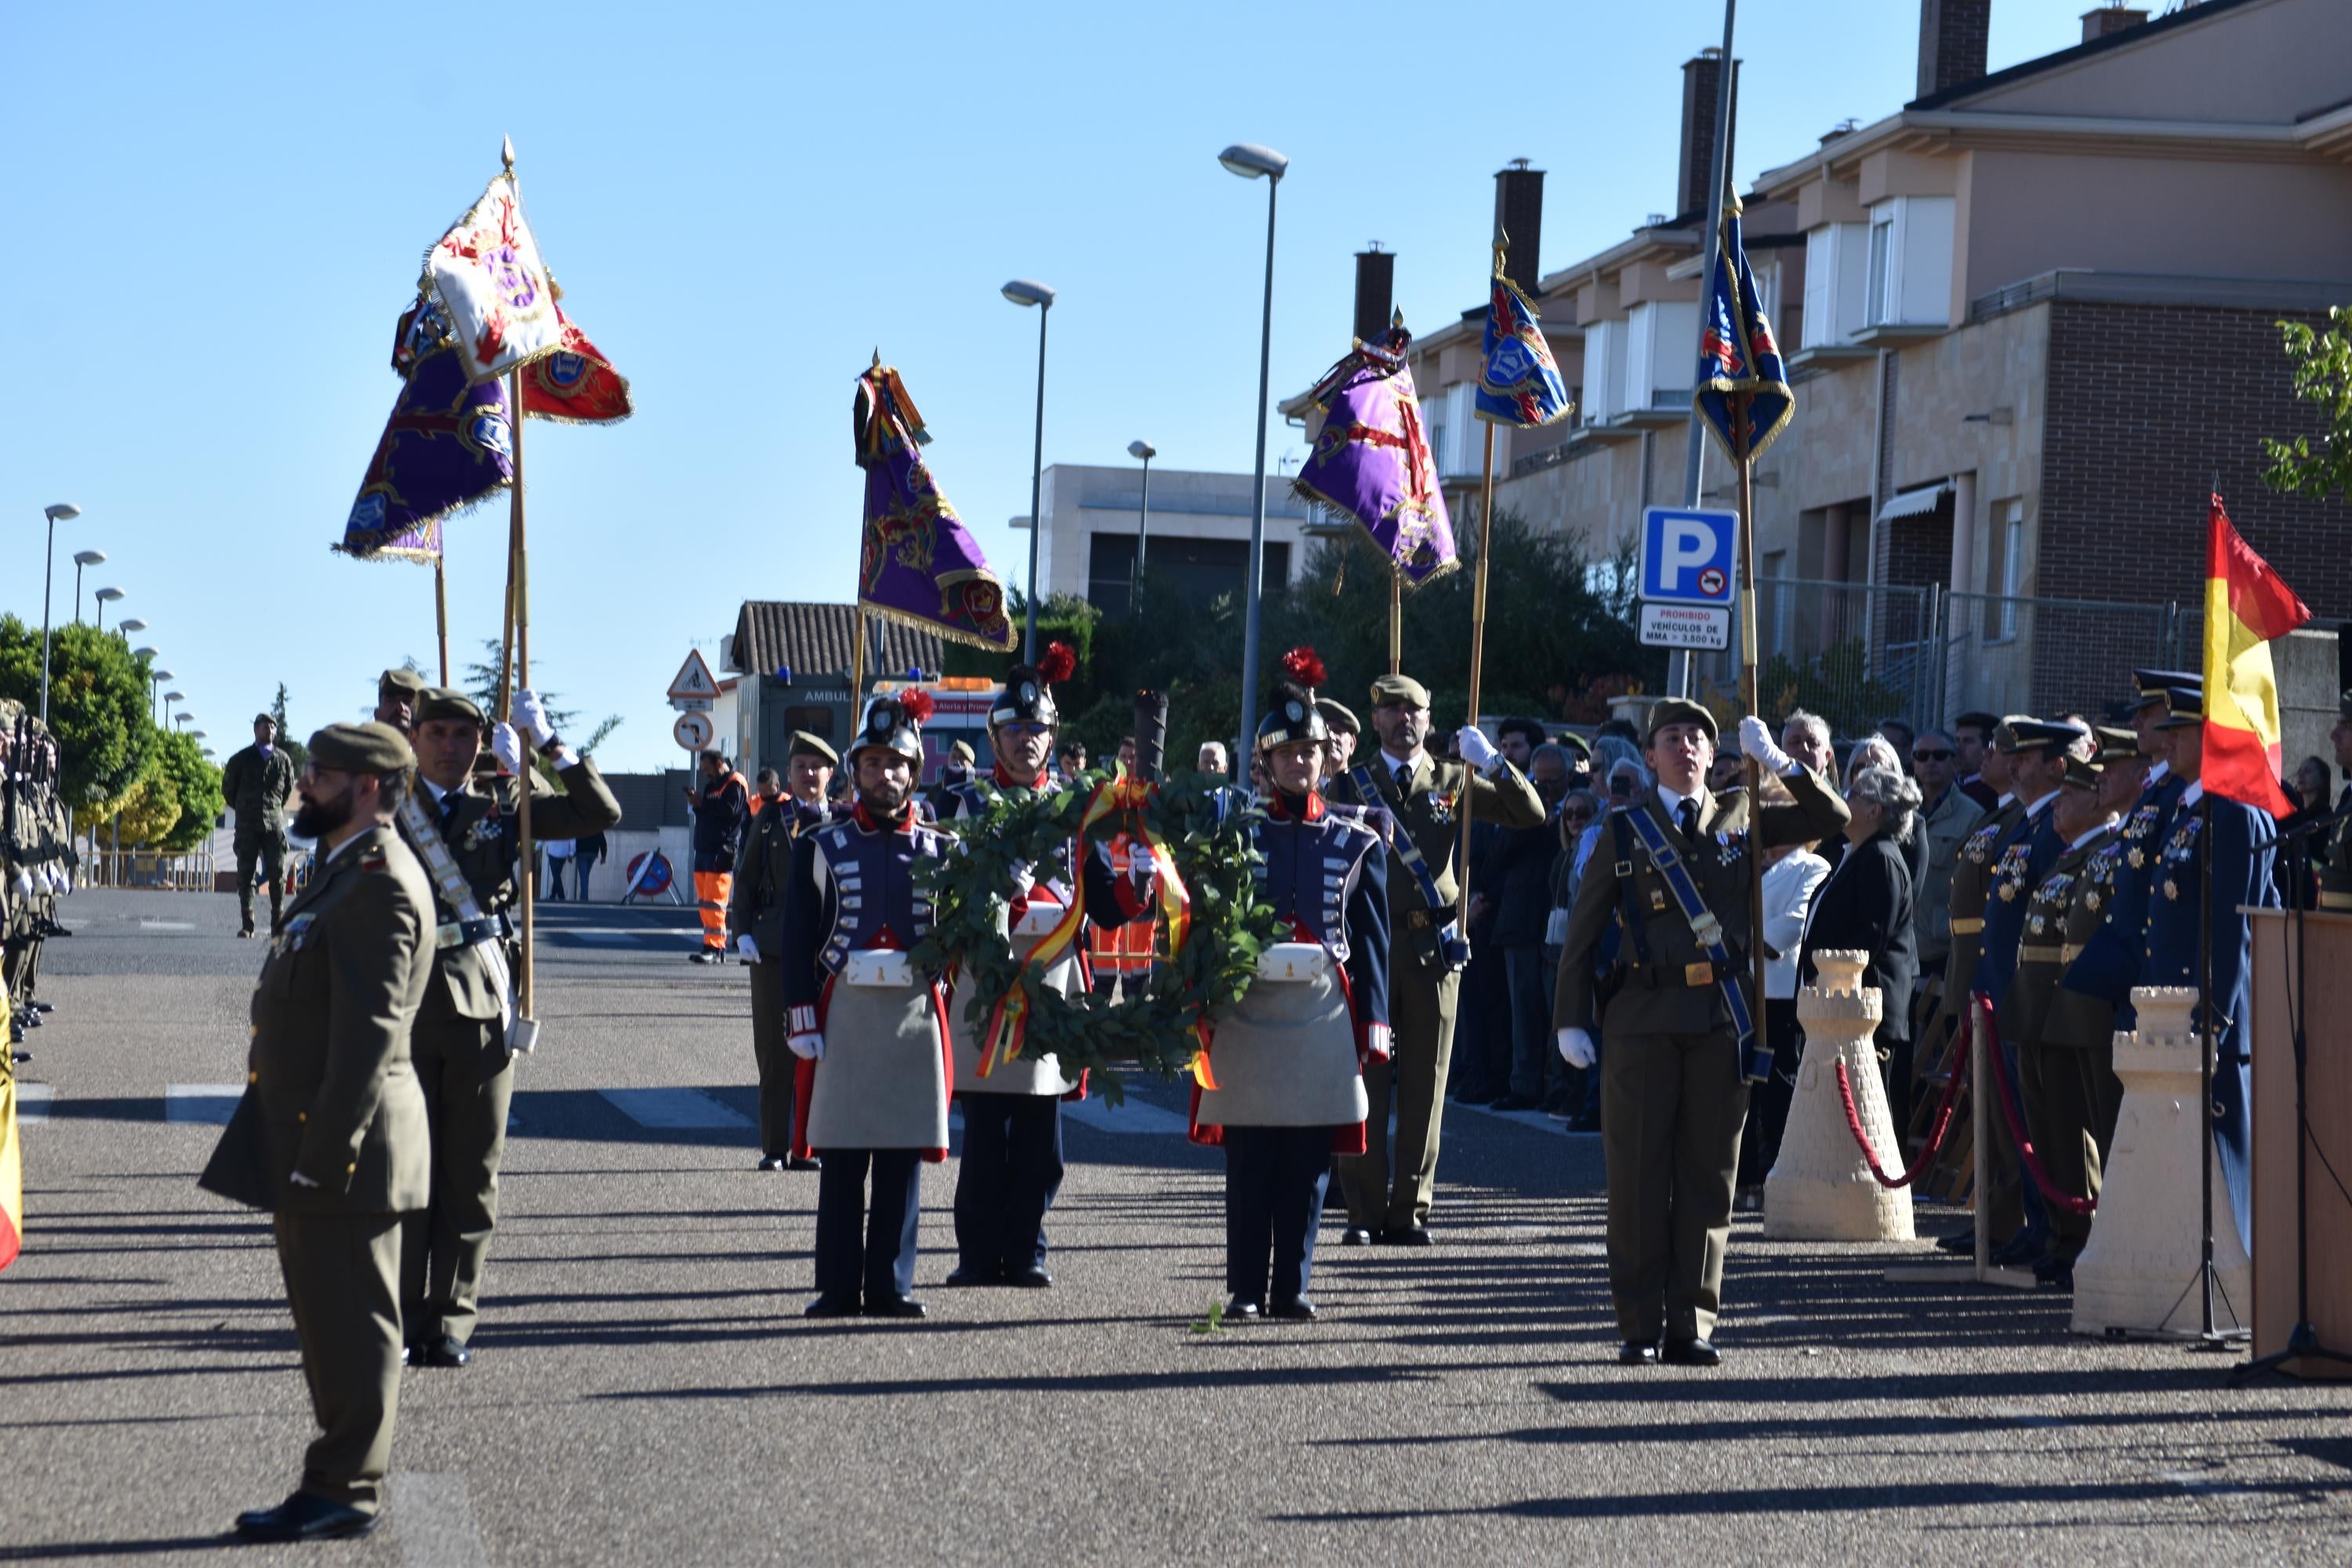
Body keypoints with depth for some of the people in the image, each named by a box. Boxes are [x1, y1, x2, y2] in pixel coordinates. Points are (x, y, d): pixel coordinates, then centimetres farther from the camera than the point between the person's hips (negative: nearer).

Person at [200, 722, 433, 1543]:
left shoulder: (380, 884, -19)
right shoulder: (347, 870, 15)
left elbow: (370, 1029, -23)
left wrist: (325, 1151, -24)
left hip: (343, 1135, -10)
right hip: (305, 1127, 10)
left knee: (349, 1320, -3)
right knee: (328, 1314, 15)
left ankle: (344, 1491, 3)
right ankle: (347, 1473, 23)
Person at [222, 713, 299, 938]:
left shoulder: (283, 759, 7)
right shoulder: (241, 759, 4)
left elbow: (289, 787, 21)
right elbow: (227, 789, 15)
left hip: (274, 823, 0)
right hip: (247, 825, 0)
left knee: (277, 874, -3)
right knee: (245, 874, -2)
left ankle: (278, 923, 1)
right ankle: (246, 925, 0)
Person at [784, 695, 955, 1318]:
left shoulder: (939, 850, 10)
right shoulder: (821, 848, 6)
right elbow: (799, 940, 2)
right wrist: (802, 1021, -4)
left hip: (916, 1015, 1)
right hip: (844, 1011, -1)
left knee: (903, 1157, 2)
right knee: (841, 1155, -1)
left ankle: (890, 1285, 8)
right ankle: (839, 1287, 4)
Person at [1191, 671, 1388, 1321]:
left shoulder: (1357, 841, 8)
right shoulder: (1238, 834, 5)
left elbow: (1373, 939, 8)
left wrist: (1374, 1022, 2)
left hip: (1324, 1015, 1)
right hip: (1248, 1012, -1)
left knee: (1309, 1162, 2)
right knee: (1250, 1162, -1)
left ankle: (1292, 1286, 10)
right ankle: (1246, 1289, 4)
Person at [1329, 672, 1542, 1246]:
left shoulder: (1452, 782, 10)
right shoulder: (1352, 786, 10)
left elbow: (1530, 815, 3)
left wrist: (1492, 762, -9)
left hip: (1433, 946, 1)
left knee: (1425, 1084, 2)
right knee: (1365, 1080, -1)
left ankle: (1411, 1210, 7)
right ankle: (1366, 1209, 3)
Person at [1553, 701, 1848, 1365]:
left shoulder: (1740, 820, 11)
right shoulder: (1624, 831, 6)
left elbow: (1832, 820, 9)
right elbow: (1583, 931, 7)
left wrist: (1778, 762, -2)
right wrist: (1572, 1020, 0)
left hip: (1721, 1018, 2)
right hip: (1643, 1018, -1)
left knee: (1709, 1173, 4)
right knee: (1639, 1173, 0)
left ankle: (1693, 1323, 10)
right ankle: (1641, 1326, 6)